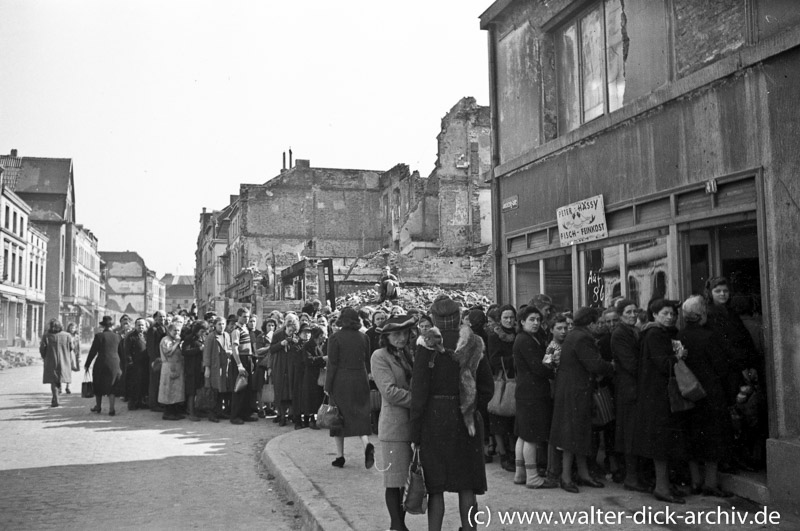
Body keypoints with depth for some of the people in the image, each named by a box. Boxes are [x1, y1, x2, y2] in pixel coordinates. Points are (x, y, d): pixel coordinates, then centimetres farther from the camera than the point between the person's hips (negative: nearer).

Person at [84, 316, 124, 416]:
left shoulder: (99, 336, -8)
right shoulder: (117, 336, 3)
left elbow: (93, 351, -6)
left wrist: (87, 364, 3)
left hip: (102, 364, -3)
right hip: (115, 365, 3)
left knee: (98, 385, 16)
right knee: (111, 386, 9)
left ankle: (98, 406, 27)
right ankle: (111, 409, 1)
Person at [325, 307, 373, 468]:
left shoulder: (335, 338, -9)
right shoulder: (364, 337, 2)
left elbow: (332, 364, -9)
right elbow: (366, 360, 6)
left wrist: (327, 386, -4)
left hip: (340, 381, -3)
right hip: (360, 380, 3)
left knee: (338, 418, 9)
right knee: (360, 415, 9)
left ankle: (340, 456, 13)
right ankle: (367, 445, -16)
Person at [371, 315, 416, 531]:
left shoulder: (408, 355, 15)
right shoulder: (380, 356, -6)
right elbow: (390, 392, -15)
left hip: (413, 424, 6)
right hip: (394, 426, -6)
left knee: (409, 478, 11)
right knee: (395, 480, 2)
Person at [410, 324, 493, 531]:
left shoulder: (428, 346, -10)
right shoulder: (473, 345, 0)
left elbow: (419, 390, -10)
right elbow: (487, 387, 4)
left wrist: (415, 431, -6)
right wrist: (471, 407, 13)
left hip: (435, 419, -3)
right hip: (465, 421, 3)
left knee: (435, 487, 5)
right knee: (466, 486, 11)